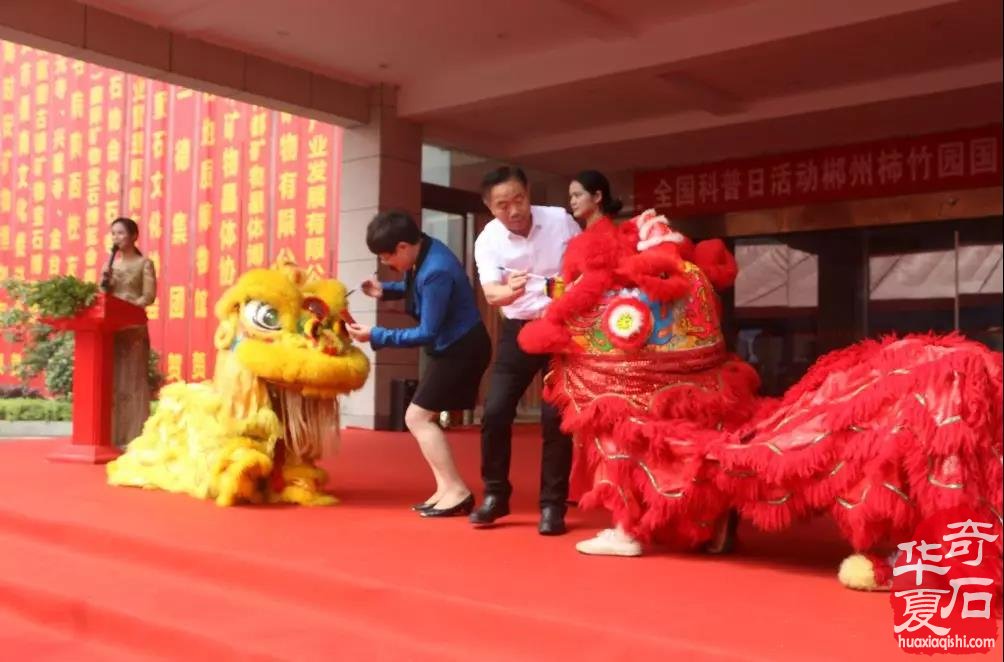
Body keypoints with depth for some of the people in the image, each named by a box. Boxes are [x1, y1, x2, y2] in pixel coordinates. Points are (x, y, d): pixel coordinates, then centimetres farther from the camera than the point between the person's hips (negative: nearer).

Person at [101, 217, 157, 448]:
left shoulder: (144, 263, 3)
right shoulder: (111, 263, 16)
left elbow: (149, 296, -7)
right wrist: (104, 282, -3)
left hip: (134, 326, -5)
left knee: (132, 379, -4)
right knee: (112, 379, 3)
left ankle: (134, 436, -2)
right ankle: (114, 435, 7)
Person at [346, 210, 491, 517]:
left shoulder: (435, 271, -28)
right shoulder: (424, 252, 1)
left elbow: (427, 332, -23)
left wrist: (376, 335, -20)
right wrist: (386, 290, 6)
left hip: (461, 349, -10)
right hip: (453, 346, 10)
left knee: (417, 417, -8)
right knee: (425, 418, 11)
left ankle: (457, 491, -5)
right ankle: (446, 489, 14)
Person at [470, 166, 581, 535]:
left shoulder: (560, 221, -11)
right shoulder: (488, 241, -10)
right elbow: (491, 295, -21)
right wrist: (509, 291, -44)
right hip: (518, 330, 2)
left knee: (555, 416, -8)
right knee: (495, 412, -4)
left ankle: (552, 505, 4)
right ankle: (495, 495, 15)